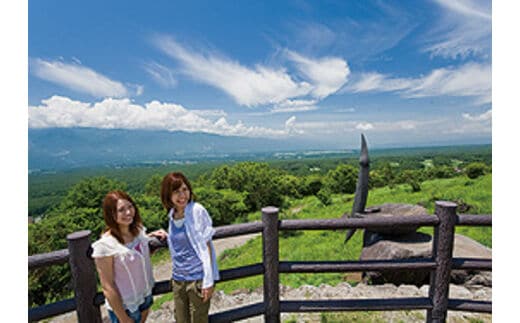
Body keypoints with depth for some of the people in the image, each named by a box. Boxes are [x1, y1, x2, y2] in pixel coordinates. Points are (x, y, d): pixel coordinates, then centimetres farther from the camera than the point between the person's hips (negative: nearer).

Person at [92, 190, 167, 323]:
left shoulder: (138, 229, -9)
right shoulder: (106, 245, -27)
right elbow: (107, 288, -19)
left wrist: (151, 235, -5)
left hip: (145, 296, 6)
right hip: (124, 306, -6)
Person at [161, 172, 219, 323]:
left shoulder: (197, 210, -17)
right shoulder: (172, 214, 1)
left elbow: (206, 247, -16)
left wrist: (208, 281, -16)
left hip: (197, 278, -5)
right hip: (178, 279, 6)